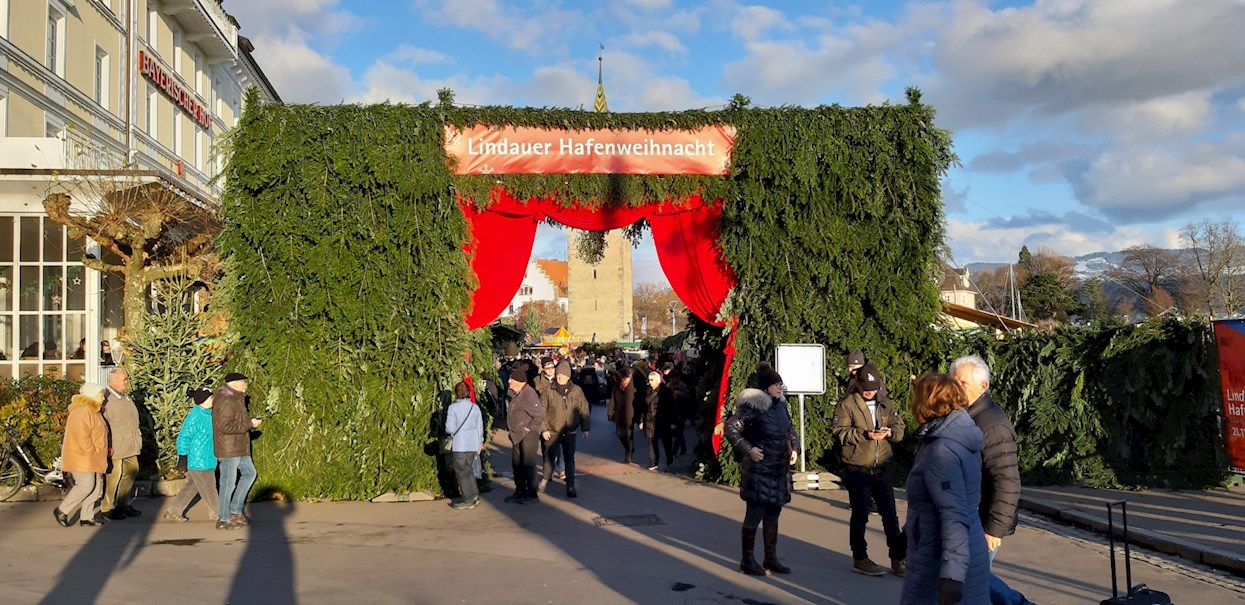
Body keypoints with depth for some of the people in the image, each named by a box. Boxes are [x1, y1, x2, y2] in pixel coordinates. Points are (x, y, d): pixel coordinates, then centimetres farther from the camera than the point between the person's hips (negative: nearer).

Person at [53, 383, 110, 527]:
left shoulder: (92, 411, 18)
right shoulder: (82, 412, -18)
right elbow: (81, 436, -26)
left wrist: (98, 453, 16)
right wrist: (91, 451, -19)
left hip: (92, 458, 11)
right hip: (81, 457, -11)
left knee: (95, 486, 8)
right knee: (85, 485, -14)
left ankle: (87, 517, 13)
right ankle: (62, 510, 0)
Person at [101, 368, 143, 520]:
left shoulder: (125, 397, 17)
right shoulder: (106, 398, -13)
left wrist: (138, 438, 22)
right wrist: (108, 446, -19)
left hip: (130, 445, 9)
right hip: (115, 448, -9)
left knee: (131, 471, 13)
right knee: (113, 476, -3)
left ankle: (123, 504, 25)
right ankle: (107, 508, 10)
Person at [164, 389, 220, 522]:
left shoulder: (207, 413, 7)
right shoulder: (195, 417, -22)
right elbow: (183, 437, -19)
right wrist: (183, 458, -16)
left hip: (207, 459, 9)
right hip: (199, 461, -9)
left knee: (191, 486, 16)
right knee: (208, 488, 5)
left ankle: (173, 512, 24)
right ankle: (216, 513, 19)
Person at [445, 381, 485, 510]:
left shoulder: (453, 407, -12)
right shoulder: (475, 407, 3)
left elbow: (450, 428, -14)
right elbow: (480, 427, 9)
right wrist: (480, 444, 19)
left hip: (459, 446, -5)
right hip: (473, 445, 5)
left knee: (462, 472, 5)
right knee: (469, 470, 18)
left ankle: (468, 501, 9)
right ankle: (475, 496, 20)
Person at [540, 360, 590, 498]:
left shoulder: (576, 391, -2)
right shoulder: (549, 391, -5)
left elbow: (584, 410, 3)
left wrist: (585, 428, 0)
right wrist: (544, 429, -5)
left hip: (570, 432, 1)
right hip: (552, 432, -1)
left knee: (569, 459, 4)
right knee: (550, 457, 4)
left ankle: (570, 487, 12)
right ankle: (546, 479, 29)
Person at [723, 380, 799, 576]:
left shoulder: (781, 405, 10)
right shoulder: (752, 407, -15)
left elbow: (790, 430, 25)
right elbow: (730, 428, -17)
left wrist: (795, 448, 10)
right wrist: (748, 450, -21)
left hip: (780, 472, 8)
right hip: (759, 470, -8)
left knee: (773, 515, 15)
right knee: (754, 514, -2)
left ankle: (771, 558, 25)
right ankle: (747, 561, 9)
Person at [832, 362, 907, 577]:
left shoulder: (885, 404, 9)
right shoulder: (847, 404, -8)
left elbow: (899, 427, 11)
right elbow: (839, 431, -15)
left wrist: (890, 432, -12)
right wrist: (865, 434, -25)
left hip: (882, 468, 5)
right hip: (857, 470, -4)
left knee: (890, 513, 9)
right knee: (860, 515, 5)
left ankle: (898, 558, 19)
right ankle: (860, 559, 18)